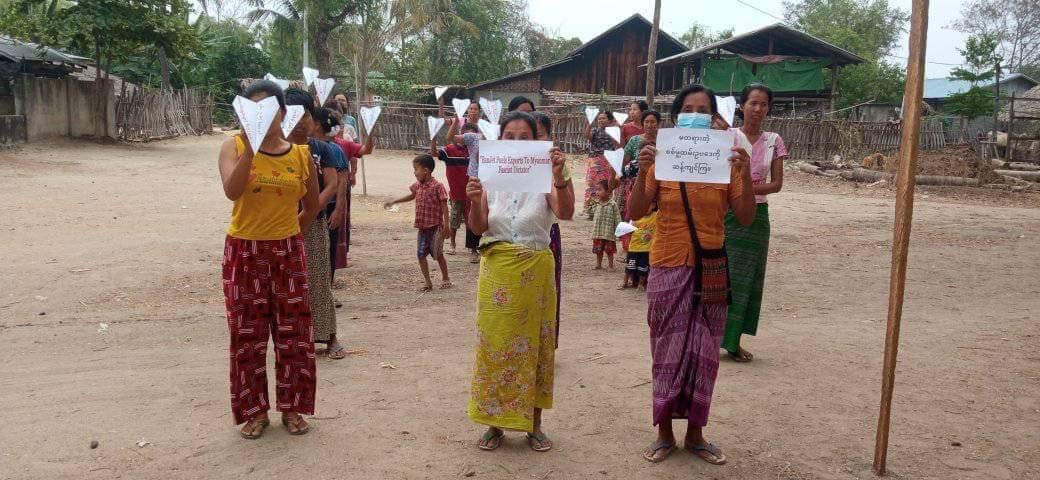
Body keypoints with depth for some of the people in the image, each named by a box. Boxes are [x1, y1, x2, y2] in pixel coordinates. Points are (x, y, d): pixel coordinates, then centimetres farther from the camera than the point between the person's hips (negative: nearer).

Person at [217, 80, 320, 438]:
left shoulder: (301, 154, 1)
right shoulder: (234, 147, -4)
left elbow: (312, 205, 15)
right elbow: (232, 191, -24)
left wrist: (291, 233, 12)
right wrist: (251, 145, -28)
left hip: (288, 252, 2)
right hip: (244, 251, -1)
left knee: (293, 333, 7)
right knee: (247, 335, 6)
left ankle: (291, 407, 22)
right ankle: (255, 410, 20)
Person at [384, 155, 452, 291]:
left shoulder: (437, 186, -14)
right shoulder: (418, 185, 8)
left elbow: (444, 207, -13)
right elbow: (411, 196, 29)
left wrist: (446, 225, -17)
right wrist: (394, 202, 29)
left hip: (435, 227, -7)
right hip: (422, 227, 7)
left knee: (438, 254, 1)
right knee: (421, 254, 4)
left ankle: (445, 279, 19)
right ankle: (427, 282, 15)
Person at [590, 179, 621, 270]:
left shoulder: (613, 204, -9)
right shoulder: (596, 205, 5)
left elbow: (617, 219, -8)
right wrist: (594, 229, 9)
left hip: (609, 233, -4)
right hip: (597, 233, 5)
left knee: (609, 251, 6)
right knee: (598, 251, 11)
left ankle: (611, 266, 17)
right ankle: (599, 265, 22)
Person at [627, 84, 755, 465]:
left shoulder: (725, 160, 1)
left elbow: (746, 218, -2)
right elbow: (636, 213, -7)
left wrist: (745, 175, -16)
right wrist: (642, 172, -21)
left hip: (711, 269, 1)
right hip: (669, 268, -1)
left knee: (703, 351, 8)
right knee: (668, 350, 6)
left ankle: (695, 433, 23)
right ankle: (664, 433, 21)